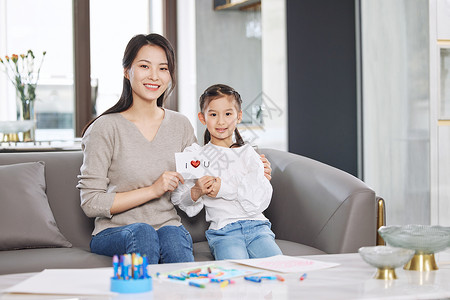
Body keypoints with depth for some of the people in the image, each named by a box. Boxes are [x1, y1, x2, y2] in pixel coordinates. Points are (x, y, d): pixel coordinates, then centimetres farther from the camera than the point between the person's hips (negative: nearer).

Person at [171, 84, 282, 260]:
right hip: (223, 231, -2)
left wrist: (223, 188, -10)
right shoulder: (195, 156, 13)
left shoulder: (248, 153, 15)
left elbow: (261, 198, 0)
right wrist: (196, 192, -12)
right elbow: (179, 201, 9)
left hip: (256, 225, 2)